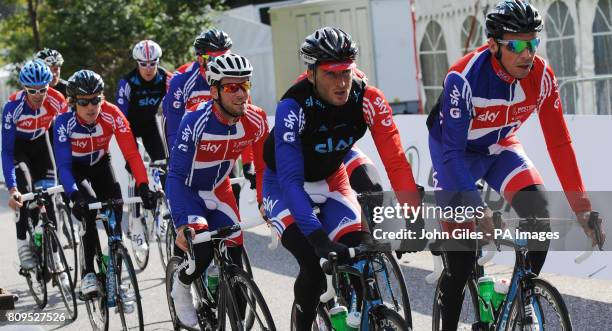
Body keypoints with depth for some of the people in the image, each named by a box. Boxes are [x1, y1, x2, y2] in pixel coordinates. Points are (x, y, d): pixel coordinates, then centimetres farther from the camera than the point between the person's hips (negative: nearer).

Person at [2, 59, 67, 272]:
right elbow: (7, 151, -35)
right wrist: (11, 188, -44)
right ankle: (23, 243, -16)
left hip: (40, 142, 2)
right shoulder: (13, 106, -35)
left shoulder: (57, 102, -30)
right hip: (17, 145, -2)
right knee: (24, 188, -26)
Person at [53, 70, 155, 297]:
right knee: (88, 208, -27)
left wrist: (144, 186, -45)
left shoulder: (112, 115, -29)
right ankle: (88, 273, -18)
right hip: (74, 169, -2)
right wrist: (75, 196, -51)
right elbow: (63, 165, -36)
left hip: (100, 164, 2)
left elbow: (131, 153, -33)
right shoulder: (64, 122, -31)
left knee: (114, 213, -14)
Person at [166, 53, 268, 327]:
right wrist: (182, 224, -43)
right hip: (187, 190, -4)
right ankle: (181, 288, 9)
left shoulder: (256, 121, -20)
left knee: (234, 265, -4)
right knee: (201, 250, -25)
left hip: (219, 191, 4)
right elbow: (176, 176, -33)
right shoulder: (195, 122, -32)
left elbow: (264, 168, -5)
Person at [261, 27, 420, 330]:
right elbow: (291, 180, -40)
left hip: (331, 182, 4)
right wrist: (319, 238, -51)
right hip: (285, 185, -3)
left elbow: (396, 162, -25)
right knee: (315, 263, -25)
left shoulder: (370, 101, -24)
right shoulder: (292, 108, -33)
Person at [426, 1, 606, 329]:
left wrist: (581, 208, -22)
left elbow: (559, 144, -17)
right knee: (461, 258, -11)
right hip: (455, 151, -4)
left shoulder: (541, 75, -22)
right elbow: (453, 152, -35)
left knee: (539, 213, -21)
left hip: (500, 147, 4)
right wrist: (479, 210, -46)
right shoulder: (464, 78, -34)